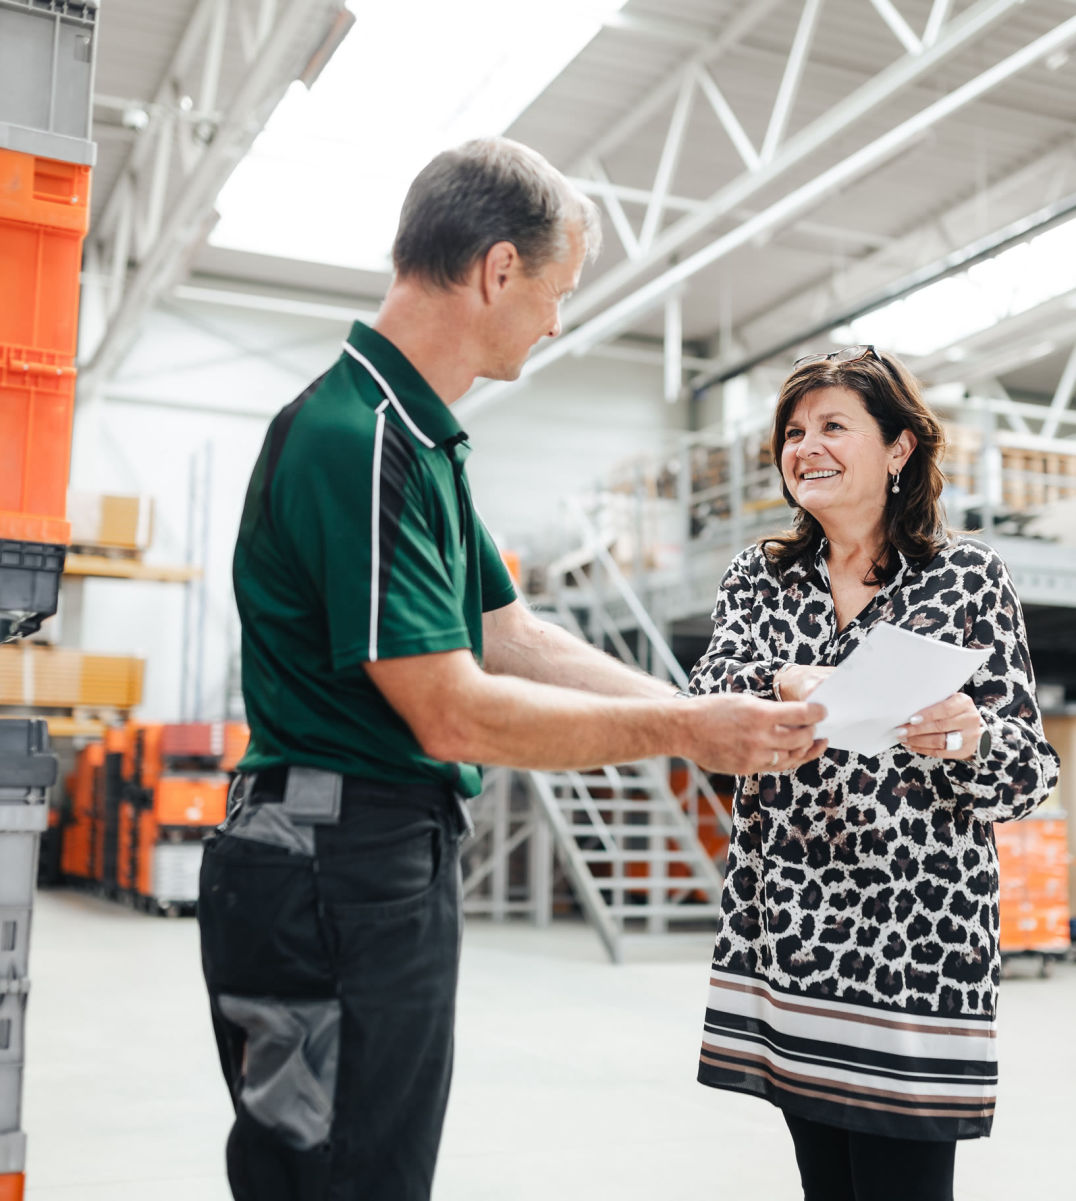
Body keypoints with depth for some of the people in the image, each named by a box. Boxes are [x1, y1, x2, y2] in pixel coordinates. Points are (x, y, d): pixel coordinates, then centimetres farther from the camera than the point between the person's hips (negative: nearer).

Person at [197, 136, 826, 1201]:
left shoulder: (416, 437, 15)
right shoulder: (356, 440, -19)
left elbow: (519, 642, 15)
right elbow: (452, 712, -21)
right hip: (341, 867, -10)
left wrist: (723, 721, 9)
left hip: (392, 862, 10)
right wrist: (686, 731, -13)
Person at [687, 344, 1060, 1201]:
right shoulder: (761, 575, 12)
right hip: (788, 933, 3)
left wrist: (968, 738, -24)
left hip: (914, 935, -3)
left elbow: (1031, 770, -2)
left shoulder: (967, 575, 1)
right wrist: (785, 686, -26)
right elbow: (710, 689, -5)